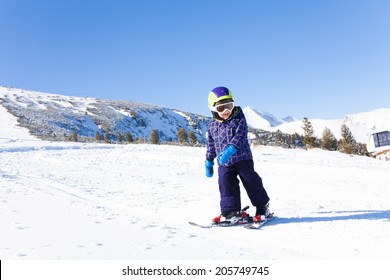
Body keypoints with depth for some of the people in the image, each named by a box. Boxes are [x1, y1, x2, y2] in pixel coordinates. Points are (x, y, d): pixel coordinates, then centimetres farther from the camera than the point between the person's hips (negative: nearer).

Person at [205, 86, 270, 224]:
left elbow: (240, 137, -20)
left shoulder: (239, 119, -6)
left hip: (242, 158, -3)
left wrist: (229, 150, -33)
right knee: (226, 184, -3)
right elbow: (211, 145, 16)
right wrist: (209, 162, 18)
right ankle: (230, 211, 7)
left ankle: (262, 207, 21)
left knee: (251, 181, 3)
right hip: (224, 163, 4)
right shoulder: (212, 126, 7)